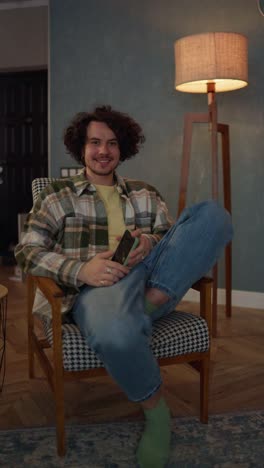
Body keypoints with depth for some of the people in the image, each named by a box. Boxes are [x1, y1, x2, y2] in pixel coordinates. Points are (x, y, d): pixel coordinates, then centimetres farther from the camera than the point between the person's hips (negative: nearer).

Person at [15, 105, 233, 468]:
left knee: (212, 213, -15)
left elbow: (172, 239, 18)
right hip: (97, 288, -3)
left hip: (149, 278, 4)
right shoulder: (57, 195, 17)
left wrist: (152, 245, -9)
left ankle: (152, 302, -26)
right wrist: (81, 270, -15)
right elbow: (28, 251, 5)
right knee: (114, 334, -42)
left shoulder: (146, 194, 25)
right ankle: (154, 405, -10)